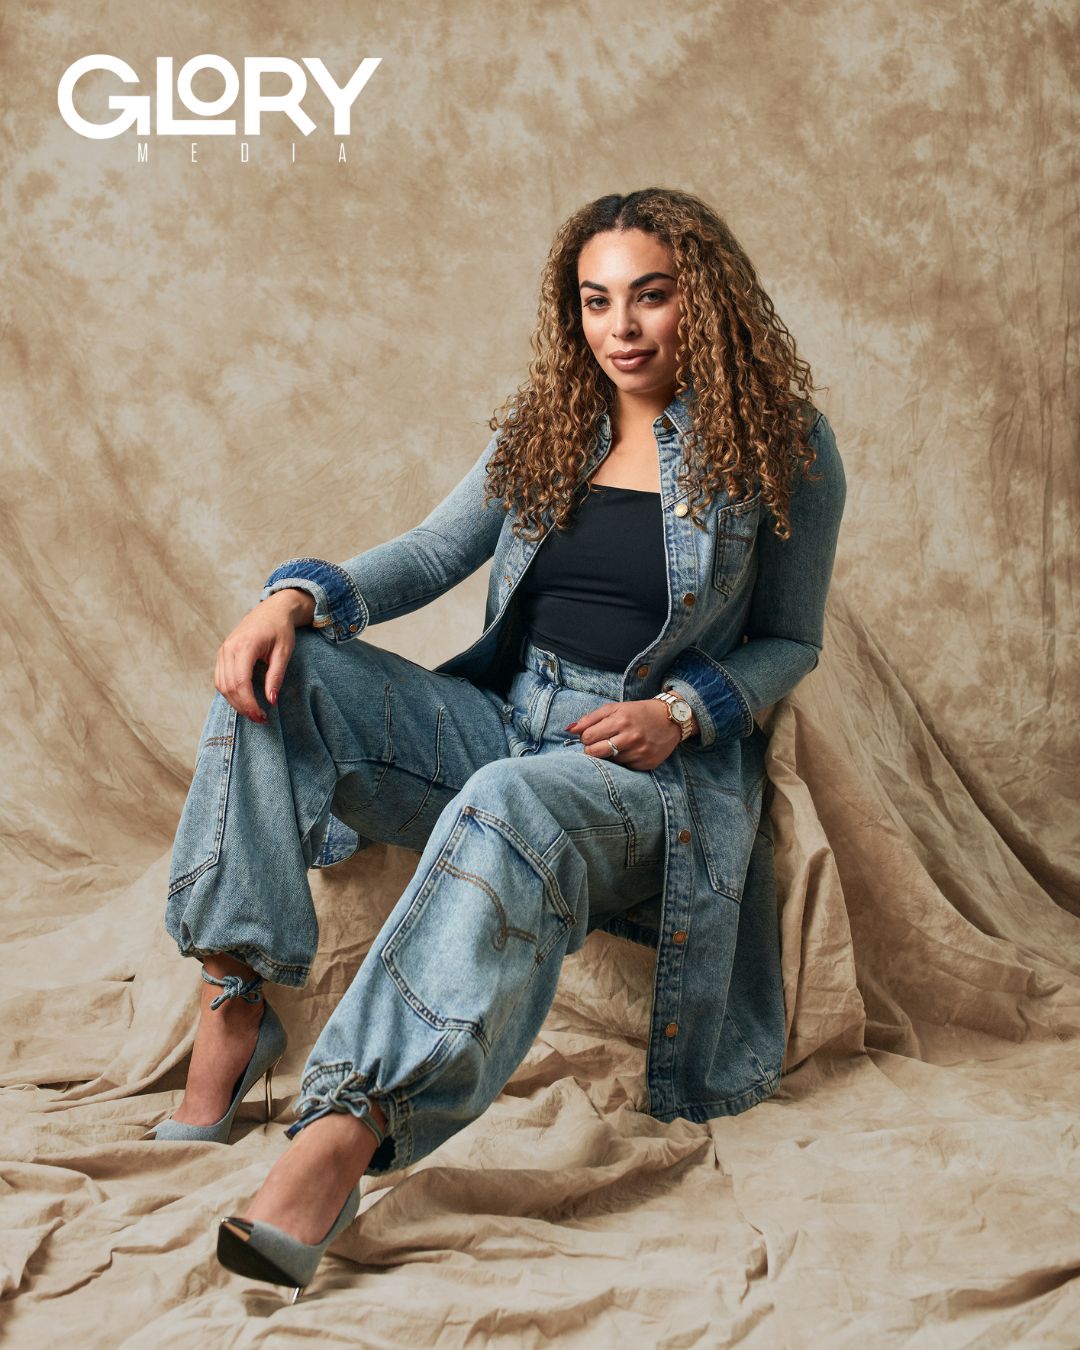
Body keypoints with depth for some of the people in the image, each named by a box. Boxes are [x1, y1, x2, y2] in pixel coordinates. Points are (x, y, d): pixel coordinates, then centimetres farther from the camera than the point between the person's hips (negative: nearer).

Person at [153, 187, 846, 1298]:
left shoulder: (780, 447, 0)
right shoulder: (546, 424, 11)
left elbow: (788, 641, 4)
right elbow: (435, 551, 8)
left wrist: (680, 710, -15)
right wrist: (299, 595, -11)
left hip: (653, 759, -5)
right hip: (498, 718, 5)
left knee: (511, 806, -41)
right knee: (278, 673, -16)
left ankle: (344, 1135, -46)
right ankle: (235, 1002, -19)